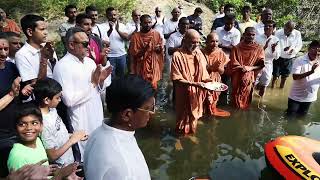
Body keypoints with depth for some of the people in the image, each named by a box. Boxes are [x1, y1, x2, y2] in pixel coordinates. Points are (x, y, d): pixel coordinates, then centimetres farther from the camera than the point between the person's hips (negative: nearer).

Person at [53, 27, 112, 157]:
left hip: (97, 117, 7)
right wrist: (93, 83, -21)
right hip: (81, 123, -6)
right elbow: (69, 100, -23)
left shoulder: (90, 61, 5)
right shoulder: (63, 66, -17)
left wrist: (101, 80, -9)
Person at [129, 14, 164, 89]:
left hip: (154, 66, 2)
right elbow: (133, 54, -7)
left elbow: (161, 49, 7)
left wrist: (159, 48, -16)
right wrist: (144, 49, -23)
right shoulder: (135, 36, -6)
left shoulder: (157, 34, 1)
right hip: (141, 67, -1)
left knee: (153, 86, 5)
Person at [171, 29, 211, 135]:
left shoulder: (199, 53, 1)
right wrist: (194, 84, -27)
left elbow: (203, 72, 11)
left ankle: (191, 133, 43)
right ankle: (183, 135, 35)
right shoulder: (178, 56, -17)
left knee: (194, 115, 21)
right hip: (184, 93, -5)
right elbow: (177, 79, -18)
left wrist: (207, 80, -9)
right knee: (184, 117, 11)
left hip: (197, 92, 5)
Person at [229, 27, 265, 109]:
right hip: (237, 77, 0)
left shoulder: (259, 49, -1)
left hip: (249, 77, 1)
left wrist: (250, 68, -16)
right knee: (236, 96, 11)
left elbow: (261, 65, -1)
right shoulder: (237, 48, -4)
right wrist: (242, 68, -19)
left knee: (246, 97, 12)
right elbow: (233, 64, -5)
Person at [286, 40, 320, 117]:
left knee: (301, 116, 23)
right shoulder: (299, 60, -18)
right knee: (290, 116, 10)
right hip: (296, 96, -4)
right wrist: (311, 72, -37)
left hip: (310, 97, 5)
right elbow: (295, 77, -28)